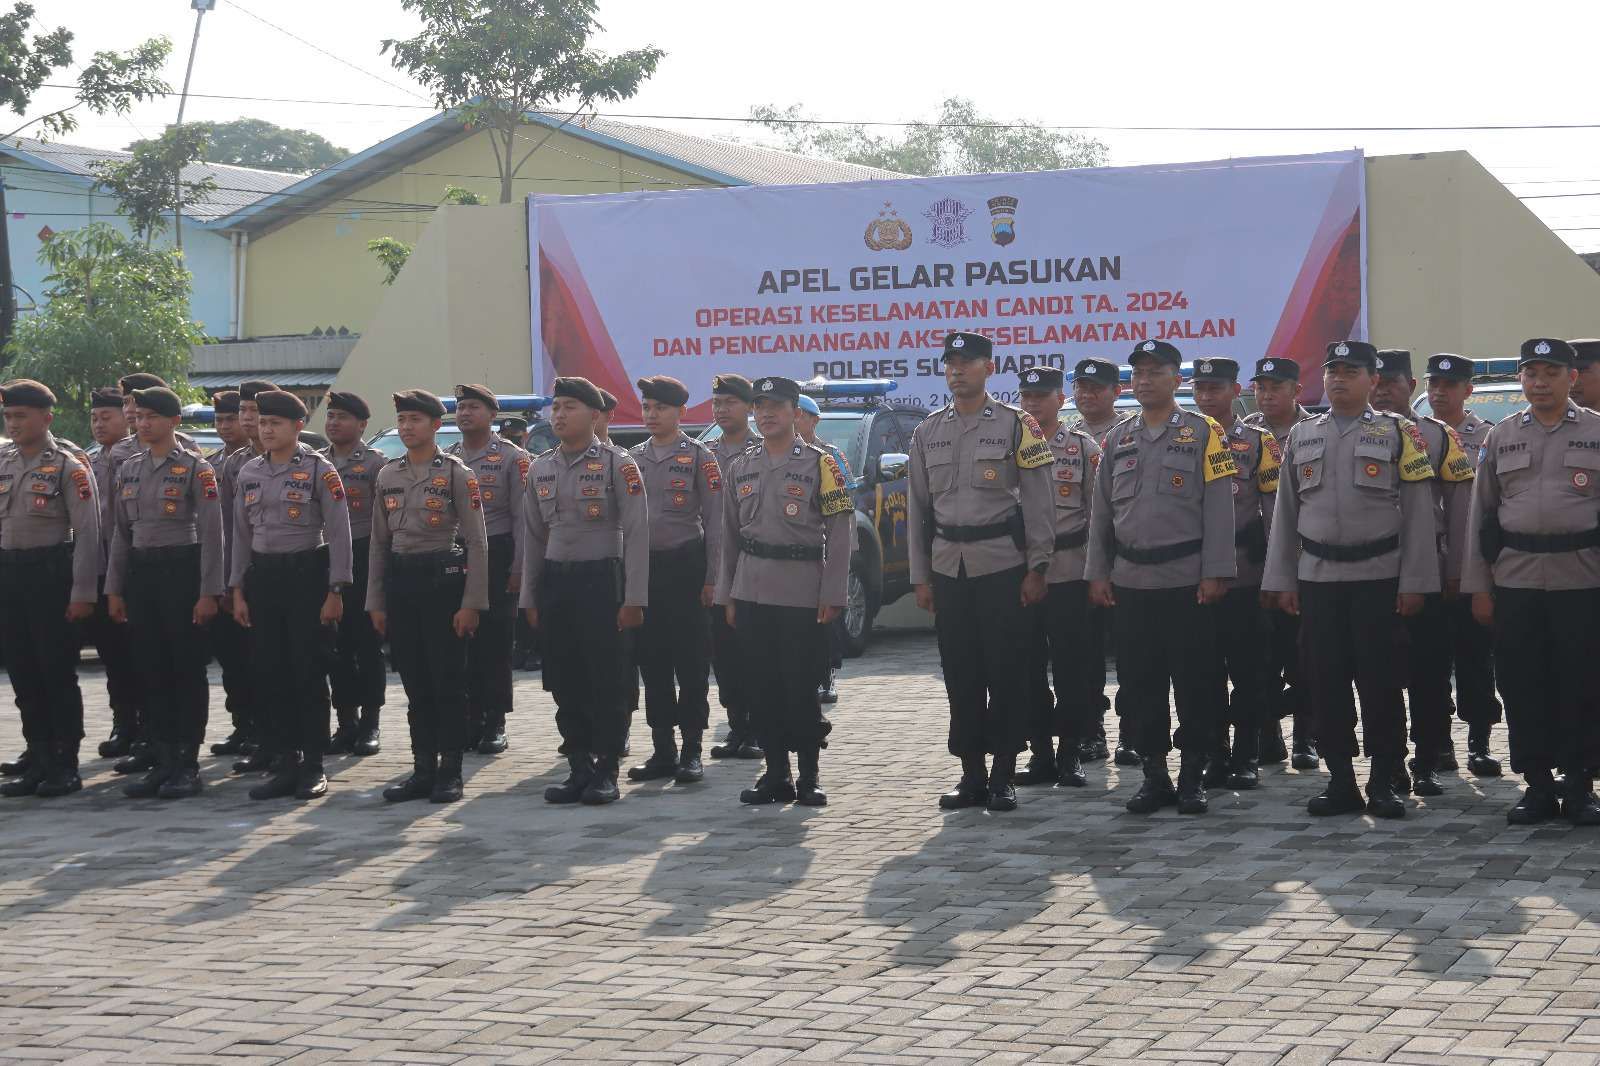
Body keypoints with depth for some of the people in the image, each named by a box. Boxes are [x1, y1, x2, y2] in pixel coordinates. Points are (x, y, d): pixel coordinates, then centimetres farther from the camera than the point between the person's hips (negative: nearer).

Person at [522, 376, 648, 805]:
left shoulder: (618, 464, -6)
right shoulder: (540, 469, 11)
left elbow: (637, 532, -8)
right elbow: (533, 537, 15)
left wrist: (634, 598, -13)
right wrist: (530, 598, 12)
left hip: (602, 581, -5)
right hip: (555, 582, 5)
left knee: (608, 683, -2)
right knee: (565, 684, 7)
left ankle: (606, 772, 6)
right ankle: (579, 768, 15)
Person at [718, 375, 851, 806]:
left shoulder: (819, 464, -1)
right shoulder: (740, 467, 13)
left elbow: (840, 534, -4)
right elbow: (730, 535, 16)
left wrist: (832, 595, -9)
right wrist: (726, 595, 11)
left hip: (802, 594, -4)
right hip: (752, 594, 4)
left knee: (802, 686, -3)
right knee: (763, 687, 5)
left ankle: (809, 777, 6)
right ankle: (776, 774, 13)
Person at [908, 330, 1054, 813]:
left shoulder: (1016, 425, -1)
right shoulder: (928, 432, 11)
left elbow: (1038, 502, -3)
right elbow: (918, 508, 13)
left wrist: (1037, 568, -9)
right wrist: (920, 576, 9)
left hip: (1002, 566, -4)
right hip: (948, 569, 4)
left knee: (1006, 672, -2)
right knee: (960, 674, 6)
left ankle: (1003, 775, 4)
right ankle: (971, 774, 13)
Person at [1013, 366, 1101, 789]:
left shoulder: (1084, 447, 4)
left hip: (1069, 572, -2)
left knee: (1074, 666, -1)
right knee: (1028, 667, 4)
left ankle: (1071, 754, 7)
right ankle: (1040, 751, 12)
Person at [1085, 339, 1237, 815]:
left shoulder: (1203, 433, -1)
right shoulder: (1118, 437, 12)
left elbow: (1219, 507, -5)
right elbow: (1101, 511, 14)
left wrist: (1215, 573, -11)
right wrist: (1097, 573, 7)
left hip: (1186, 581, -4)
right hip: (1130, 581, 4)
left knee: (1191, 681, 0)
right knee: (1139, 682, 5)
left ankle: (1192, 777, 9)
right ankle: (1155, 774, 14)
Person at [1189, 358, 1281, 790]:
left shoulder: (1259, 442, 3)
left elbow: (1276, 509, 0)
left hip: (1245, 576, -2)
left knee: (1248, 670, 1)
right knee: (1206, 673, 5)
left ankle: (1246, 757, 8)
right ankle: (1214, 756, 12)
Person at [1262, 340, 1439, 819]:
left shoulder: (1399, 433, 1)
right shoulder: (1300, 436, 11)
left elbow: (1418, 513, -2)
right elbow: (1285, 513, 13)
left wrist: (1414, 582, -7)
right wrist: (1282, 580, 8)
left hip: (1379, 578, -3)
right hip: (1317, 578, 3)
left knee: (1381, 681, -1)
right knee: (1324, 682, 3)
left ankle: (1383, 784, 7)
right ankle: (1340, 781, 12)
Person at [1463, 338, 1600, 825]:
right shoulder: (1501, 436, 10)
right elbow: (1482, 514, 11)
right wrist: (1479, 586, 5)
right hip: (1515, 580, 2)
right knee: (1522, 684, 3)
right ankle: (1538, 785, 12)